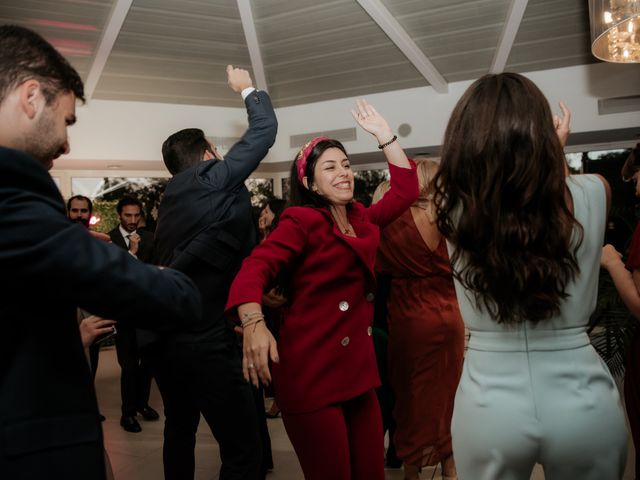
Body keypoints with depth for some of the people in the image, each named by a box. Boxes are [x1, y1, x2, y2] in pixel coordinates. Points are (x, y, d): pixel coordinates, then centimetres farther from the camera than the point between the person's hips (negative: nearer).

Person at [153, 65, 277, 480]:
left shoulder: (171, 198, 14)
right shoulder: (213, 178, -7)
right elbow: (265, 129, 0)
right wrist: (248, 88, 19)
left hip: (169, 337, 9)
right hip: (208, 341, -9)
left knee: (180, 431, 26)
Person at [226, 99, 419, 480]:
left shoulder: (362, 219, 13)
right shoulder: (301, 221, -9)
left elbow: (406, 190, 18)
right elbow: (256, 267, -22)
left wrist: (384, 134, 13)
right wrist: (254, 324, -41)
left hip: (358, 369, 7)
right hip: (311, 373, -7)